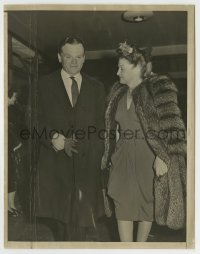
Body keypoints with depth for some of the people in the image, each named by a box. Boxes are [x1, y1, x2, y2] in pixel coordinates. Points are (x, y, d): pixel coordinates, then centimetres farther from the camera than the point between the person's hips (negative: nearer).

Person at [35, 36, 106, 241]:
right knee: (59, 215, 6)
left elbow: (101, 126, 9)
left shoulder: (96, 87, 12)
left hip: (87, 163, 1)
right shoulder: (45, 84, 6)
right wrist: (56, 138, -16)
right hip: (55, 164, -1)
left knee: (81, 215, 1)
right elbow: (38, 122, 1)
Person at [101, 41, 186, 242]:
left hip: (149, 158, -5)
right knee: (122, 207, 3)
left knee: (147, 205, 10)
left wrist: (163, 157, -20)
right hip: (123, 158, 5)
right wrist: (109, 155, 16)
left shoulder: (159, 88, -12)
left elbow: (171, 127, -15)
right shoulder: (118, 91, 8)